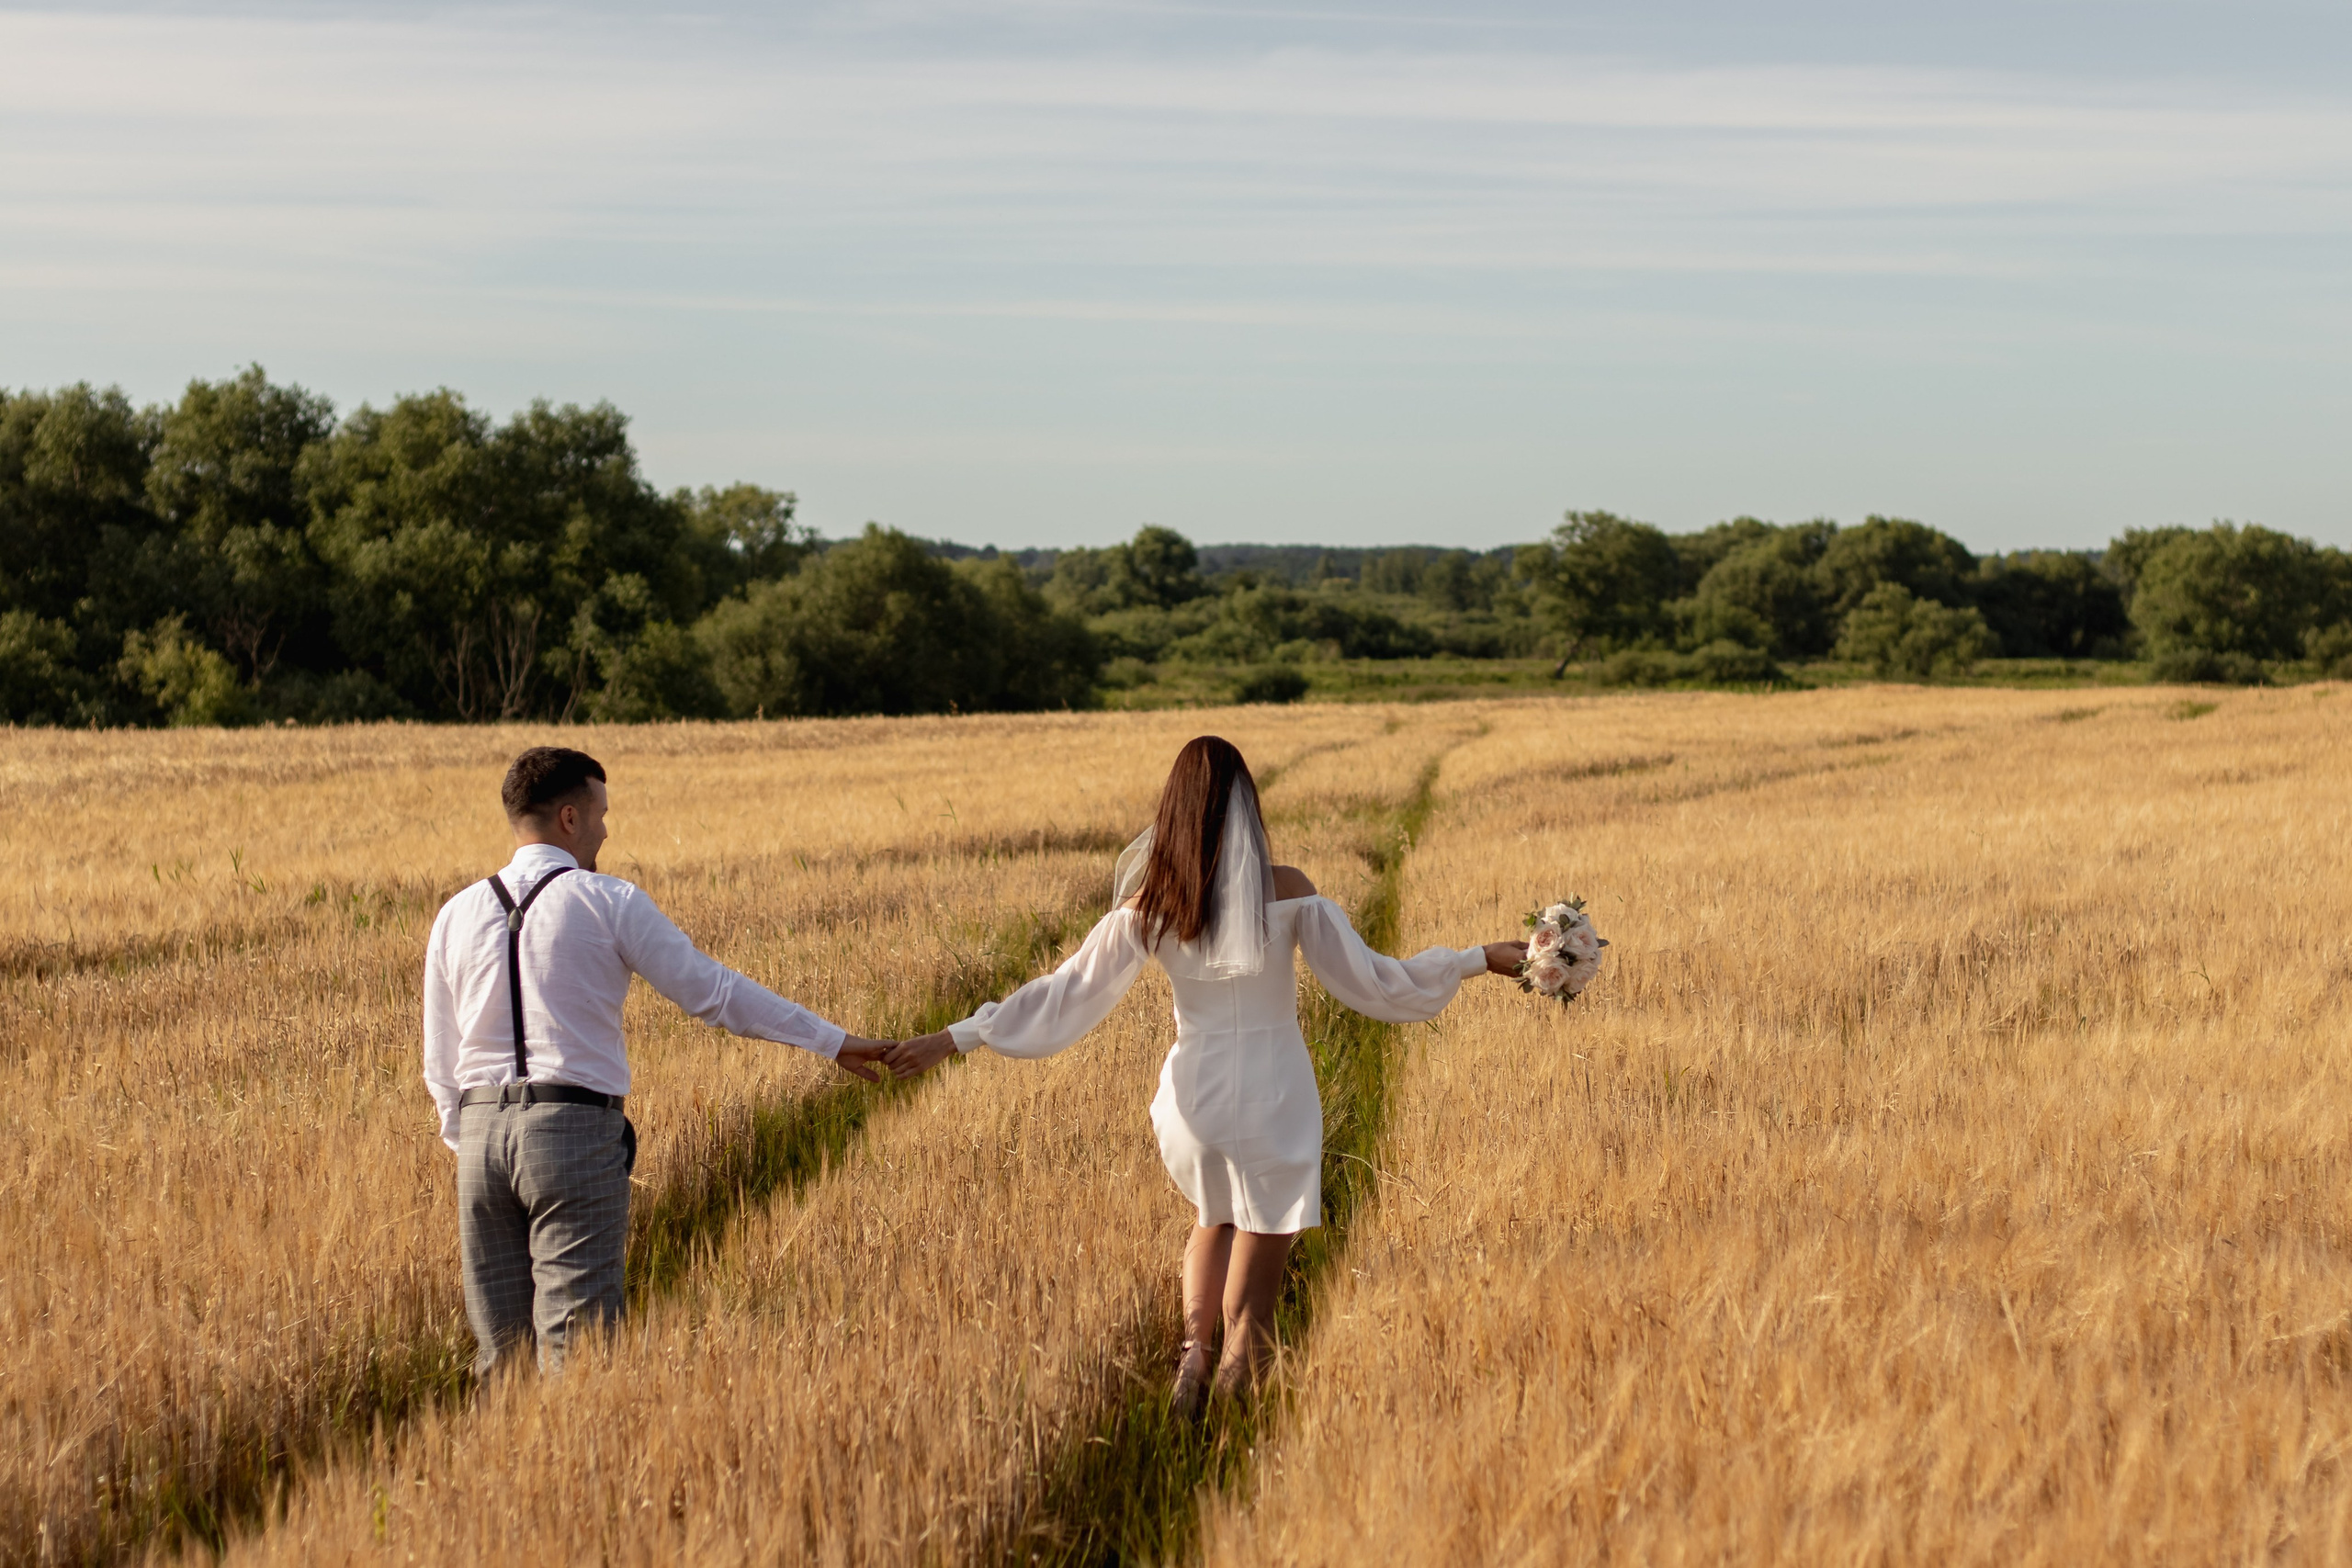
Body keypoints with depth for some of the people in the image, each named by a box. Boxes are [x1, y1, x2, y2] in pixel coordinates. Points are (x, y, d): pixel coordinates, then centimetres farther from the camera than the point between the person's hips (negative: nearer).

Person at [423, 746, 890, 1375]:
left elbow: (441, 1064, 14)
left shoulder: (457, 916, 10)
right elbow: (713, 990, 0)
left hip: (483, 1133, 5)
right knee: (575, 1347, -4)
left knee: (498, 1350, 11)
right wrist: (832, 1041, 8)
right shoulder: (606, 902, -3)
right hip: (576, 1132, -5)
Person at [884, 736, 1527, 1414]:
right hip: (1275, 1103, -3)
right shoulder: (1288, 891, -11)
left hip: (1195, 1098, 3)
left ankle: (1194, 1343, 9)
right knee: (1250, 1318, 6)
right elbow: (1372, 981, -6)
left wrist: (952, 1039, 6)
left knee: (1217, 1220, 32)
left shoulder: (1147, 904, -5)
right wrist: (1481, 959, 4)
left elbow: (1066, 994, -2)